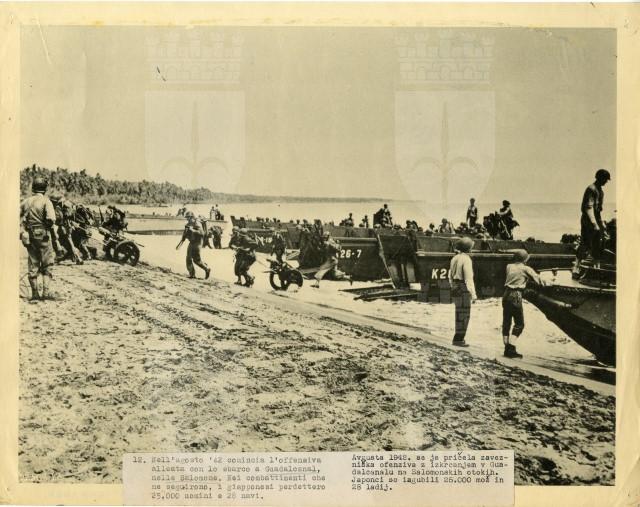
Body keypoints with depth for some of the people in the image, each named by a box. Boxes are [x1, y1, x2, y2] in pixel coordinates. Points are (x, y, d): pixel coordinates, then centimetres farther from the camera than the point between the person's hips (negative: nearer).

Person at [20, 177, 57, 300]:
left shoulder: (26, 201, 7)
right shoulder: (46, 201, -11)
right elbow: (51, 218, -23)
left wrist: (22, 230, 14)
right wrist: (49, 225, -3)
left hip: (29, 237, 5)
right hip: (42, 235, -5)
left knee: (33, 264, 11)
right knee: (47, 264, 5)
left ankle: (34, 293, 14)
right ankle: (45, 291, -5)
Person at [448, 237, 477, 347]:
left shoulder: (455, 258, 11)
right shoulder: (466, 259, -15)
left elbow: (451, 276, 16)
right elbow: (469, 278, -19)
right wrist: (473, 293, -17)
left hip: (455, 288, 9)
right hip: (463, 289, -9)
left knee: (460, 314, 16)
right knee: (464, 315, -4)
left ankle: (459, 338, 22)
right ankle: (458, 339, -5)